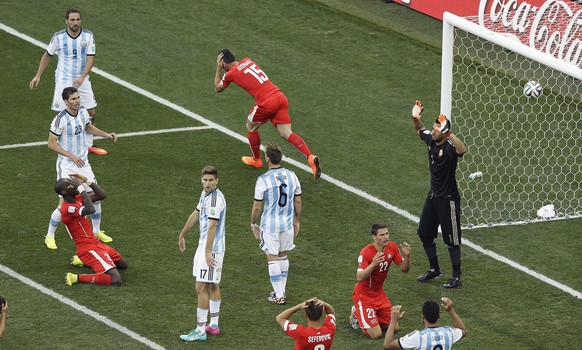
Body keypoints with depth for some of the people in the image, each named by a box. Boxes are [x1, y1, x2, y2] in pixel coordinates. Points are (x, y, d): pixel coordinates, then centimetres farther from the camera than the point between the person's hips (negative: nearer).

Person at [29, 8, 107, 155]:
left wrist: (82, 77, -26)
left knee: (91, 112, 6)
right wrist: (38, 76, 5)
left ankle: (89, 144, 22)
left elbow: (90, 58, -11)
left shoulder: (88, 36, -7)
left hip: (82, 81, 2)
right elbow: (47, 55, 6)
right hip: (63, 81, -2)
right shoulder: (59, 37, -9)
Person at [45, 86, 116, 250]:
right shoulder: (60, 119, -21)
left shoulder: (83, 112, 0)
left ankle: (97, 231, 30)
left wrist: (106, 134, 9)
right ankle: (49, 236, 9)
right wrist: (72, 156, -24)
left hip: (83, 163, 6)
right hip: (66, 166, -6)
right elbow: (51, 144, -17)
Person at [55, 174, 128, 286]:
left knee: (123, 265, 26)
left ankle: (82, 260, 26)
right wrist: (80, 187, -32)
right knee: (116, 279, -22)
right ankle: (76, 278, -13)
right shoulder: (67, 209, -24)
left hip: (96, 244, 10)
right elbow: (90, 210, -40)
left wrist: (87, 181, -4)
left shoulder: (78, 199, 5)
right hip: (89, 249, -10)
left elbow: (102, 195, 5)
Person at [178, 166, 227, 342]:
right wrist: (182, 235, 35)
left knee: (201, 288, -9)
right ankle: (213, 325, 27)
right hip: (205, 246, 10)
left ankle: (200, 331, -7)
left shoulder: (215, 199, -20)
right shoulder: (205, 194, 11)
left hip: (211, 248, -10)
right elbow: (196, 215, 25)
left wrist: (208, 252, -26)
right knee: (213, 286, 17)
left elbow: (212, 226, -24)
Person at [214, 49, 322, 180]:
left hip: (266, 103, -6)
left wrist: (218, 68, 25)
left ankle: (256, 160, 36)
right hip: (280, 96, 6)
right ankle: (311, 158, -18)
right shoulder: (247, 61, 20)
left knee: (251, 128, 21)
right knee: (287, 133, 1)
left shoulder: (230, 74, 2)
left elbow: (218, 88, 22)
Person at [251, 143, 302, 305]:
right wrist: (297, 221, 18)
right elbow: (297, 202, 5)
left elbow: (257, 207, -11)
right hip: (288, 223, 5)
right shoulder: (292, 176, -3)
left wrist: (253, 224, 4)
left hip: (270, 225, -5)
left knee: (272, 258, 5)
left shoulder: (263, 180, -17)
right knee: (283, 255, 20)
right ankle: (281, 291, 26)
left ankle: (278, 296, 8)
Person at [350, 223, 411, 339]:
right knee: (376, 334, -13)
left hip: (379, 294, 7)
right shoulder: (366, 252, -27)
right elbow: (359, 278, -35)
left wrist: (407, 256, -21)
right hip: (364, 296, -7)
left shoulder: (392, 247, -7)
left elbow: (404, 269, 0)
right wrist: (373, 264, -50)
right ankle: (357, 315, 16)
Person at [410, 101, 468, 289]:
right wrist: (415, 117, -4)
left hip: (448, 199, -8)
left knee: (451, 239, 1)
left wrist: (447, 132, -53)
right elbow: (419, 129, 18)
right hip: (433, 195, 9)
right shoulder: (430, 139, -2)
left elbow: (463, 150, -47)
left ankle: (456, 277, 12)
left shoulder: (449, 146, -24)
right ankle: (434, 269, 34)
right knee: (425, 233, 17)